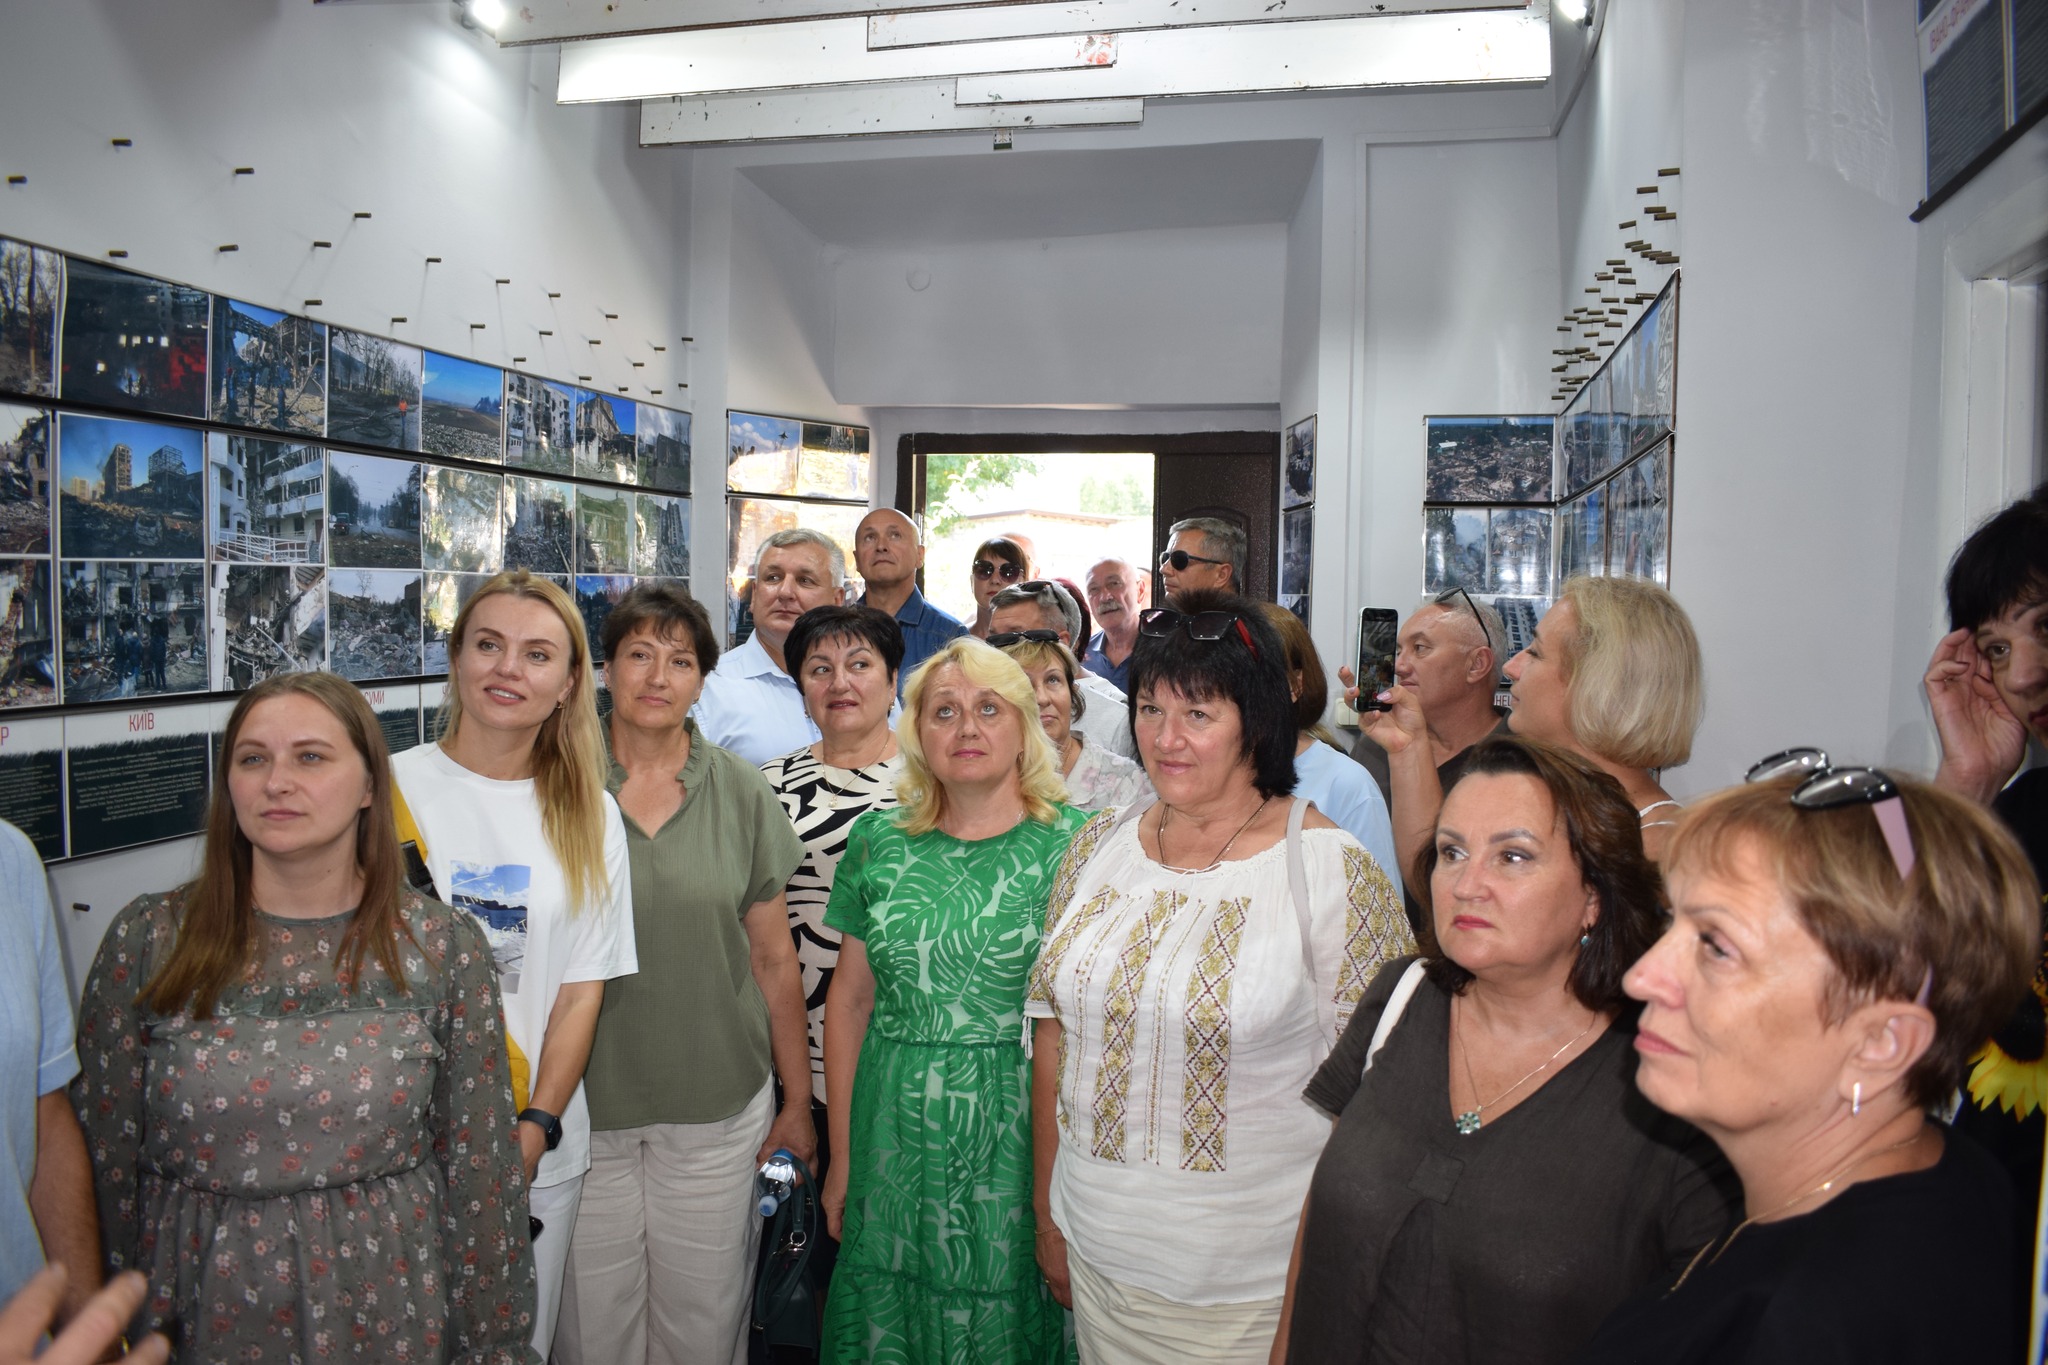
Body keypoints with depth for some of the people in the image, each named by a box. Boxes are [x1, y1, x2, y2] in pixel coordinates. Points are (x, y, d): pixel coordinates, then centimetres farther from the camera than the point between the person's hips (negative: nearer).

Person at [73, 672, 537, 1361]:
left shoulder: (444, 945, -9)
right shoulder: (148, 940, -7)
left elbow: (480, 1166, -5)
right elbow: (104, 1154, 0)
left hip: (390, 1309, 0)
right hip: (201, 1308, 1)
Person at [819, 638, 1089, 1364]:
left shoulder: (1075, 843, -7)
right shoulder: (879, 842, 4)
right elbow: (849, 999, 9)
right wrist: (841, 1156, 9)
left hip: (1022, 1157, -3)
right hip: (898, 1156, 3)